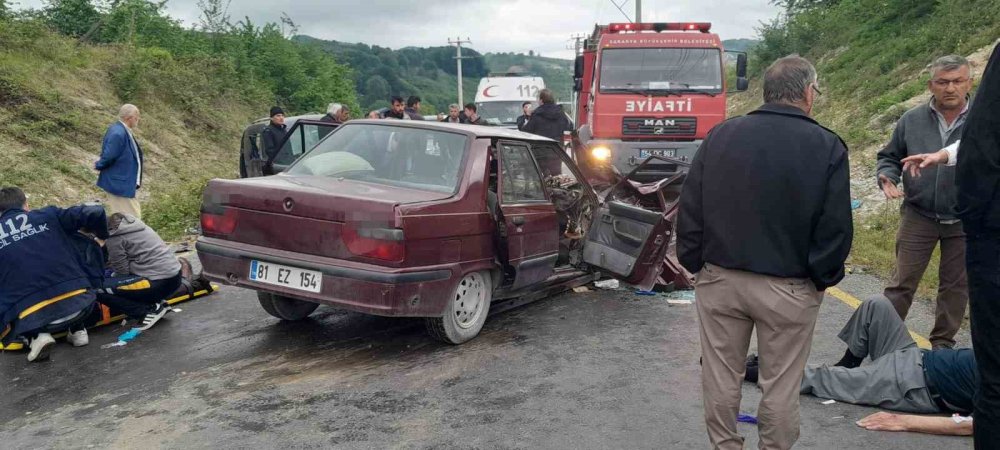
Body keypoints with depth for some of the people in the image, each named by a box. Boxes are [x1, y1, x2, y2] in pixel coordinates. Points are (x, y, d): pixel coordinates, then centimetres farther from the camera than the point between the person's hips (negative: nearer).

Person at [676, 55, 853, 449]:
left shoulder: (720, 135, -1)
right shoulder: (827, 146, -8)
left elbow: (689, 209, 0)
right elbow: (836, 227, -9)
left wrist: (694, 262, 9)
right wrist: (823, 278, 5)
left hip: (719, 279, 3)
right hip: (789, 289, -2)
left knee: (721, 377, 15)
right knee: (781, 386, 11)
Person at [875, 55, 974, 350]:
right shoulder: (912, 120, -1)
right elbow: (890, 157, 9)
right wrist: (887, 178, -12)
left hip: (965, 221, 1)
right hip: (918, 218, 0)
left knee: (956, 285, 13)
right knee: (902, 283, 4)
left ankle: (943, 341, 28)